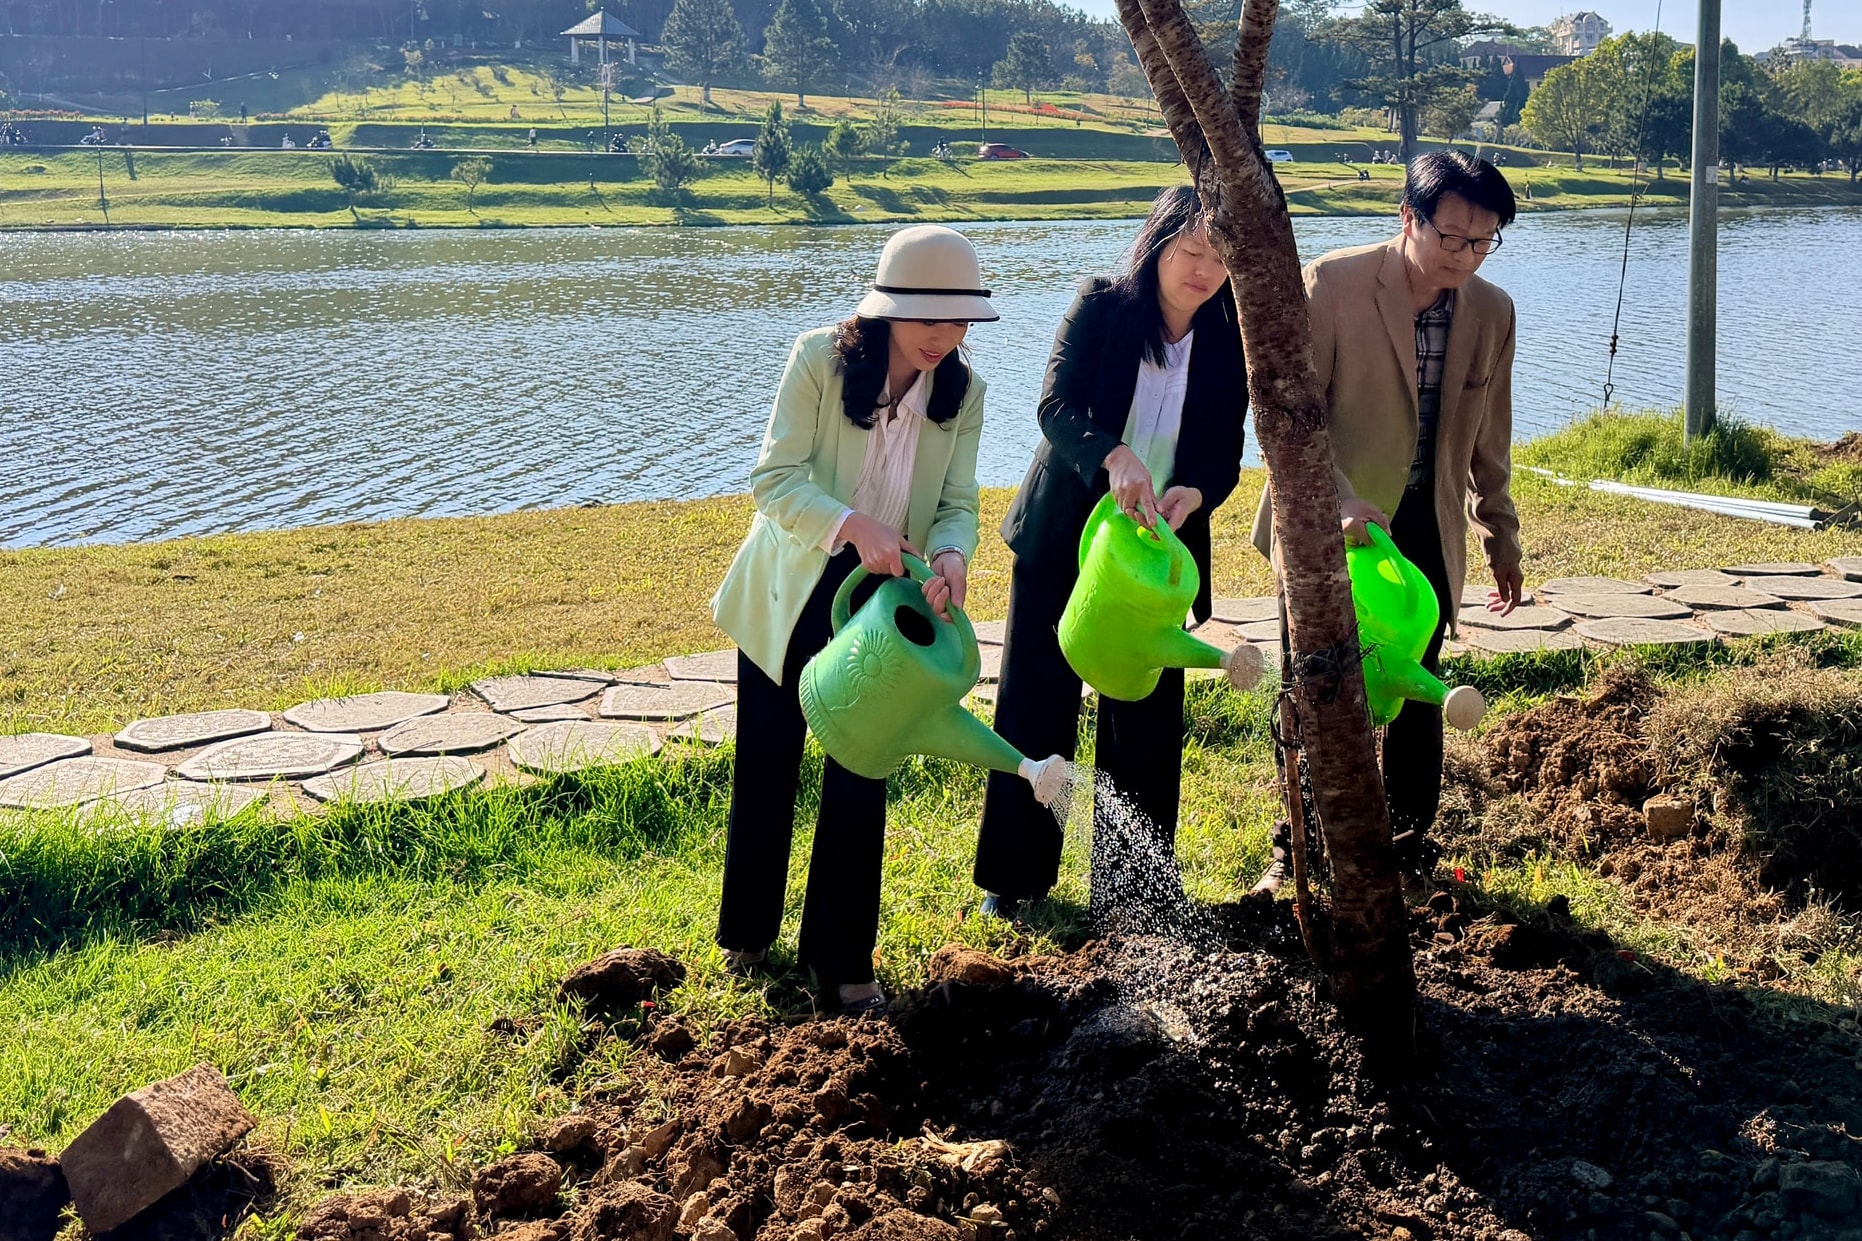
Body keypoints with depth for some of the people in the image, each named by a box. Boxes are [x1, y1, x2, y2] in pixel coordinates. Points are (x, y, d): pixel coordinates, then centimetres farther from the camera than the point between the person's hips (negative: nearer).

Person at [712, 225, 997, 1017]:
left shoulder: (962, 392, -8)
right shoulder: (819, 359, -19)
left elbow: (957, 502, -9)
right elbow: (774, 477, -22)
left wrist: (951, 557, -32)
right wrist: (852, 524, -39)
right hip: (791, 590, -2)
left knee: (860, 775, 5)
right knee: (767, 766, 12)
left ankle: (840, 958, 19)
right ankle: (747, 933, 34)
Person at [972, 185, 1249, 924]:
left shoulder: (1228, 344, -1)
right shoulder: (1101, 305, -8)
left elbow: (1225, 458, -4)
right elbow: (1055, 406, -20)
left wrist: (1193, 495, -27)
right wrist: (1113, 456, -39)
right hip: (1060, 539, -1)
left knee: (1144, 719, 5)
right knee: (1036, 704, 5)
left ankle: (1128, 884, 21)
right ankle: (1015, 876, 22)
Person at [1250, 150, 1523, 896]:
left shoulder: (1491, 313, 1)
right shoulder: (1331, 284, -14)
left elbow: (1487, 440, 13)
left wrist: (1500, 537, 19)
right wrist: (1339, 501, -29)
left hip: (1425, 530, 3)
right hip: (1326, 528, -3)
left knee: (1416, 698, 10)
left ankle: (1407, 850, 27)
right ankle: (1296, 849, 23)